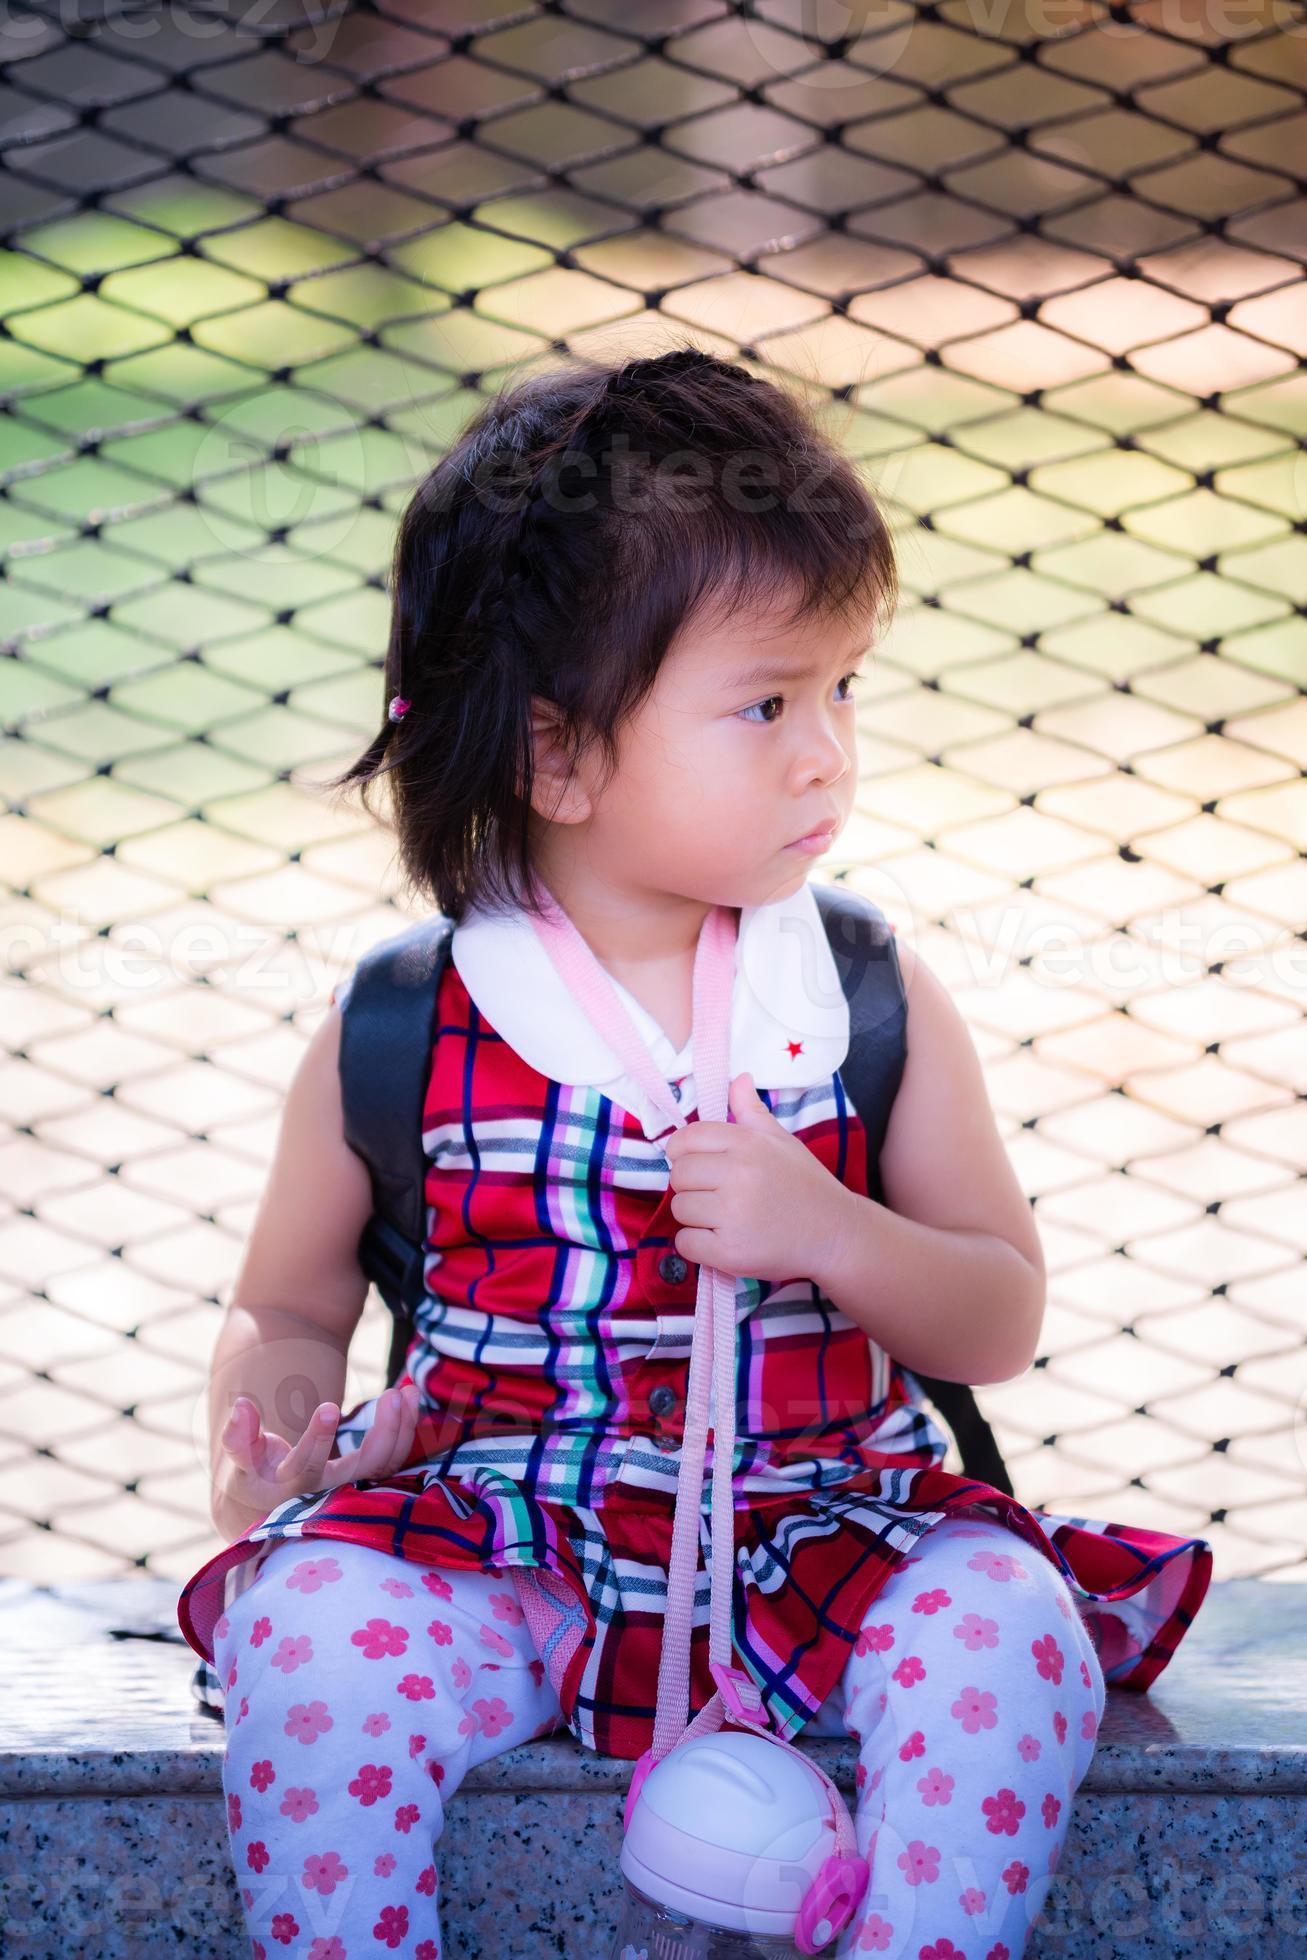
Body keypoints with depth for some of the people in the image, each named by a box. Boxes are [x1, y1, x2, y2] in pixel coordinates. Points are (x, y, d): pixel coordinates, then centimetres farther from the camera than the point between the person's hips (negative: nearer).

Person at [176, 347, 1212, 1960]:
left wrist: (833, 1236, -16)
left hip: (825, 1542, 1)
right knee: (313, 1625, -30)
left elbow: (1002, 1322, 4)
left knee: (1009, 1627, -28)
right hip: (499, 1551, -1)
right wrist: (265, 1449, -12)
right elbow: (290, 1311, 10)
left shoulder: (872, 1005, 2)